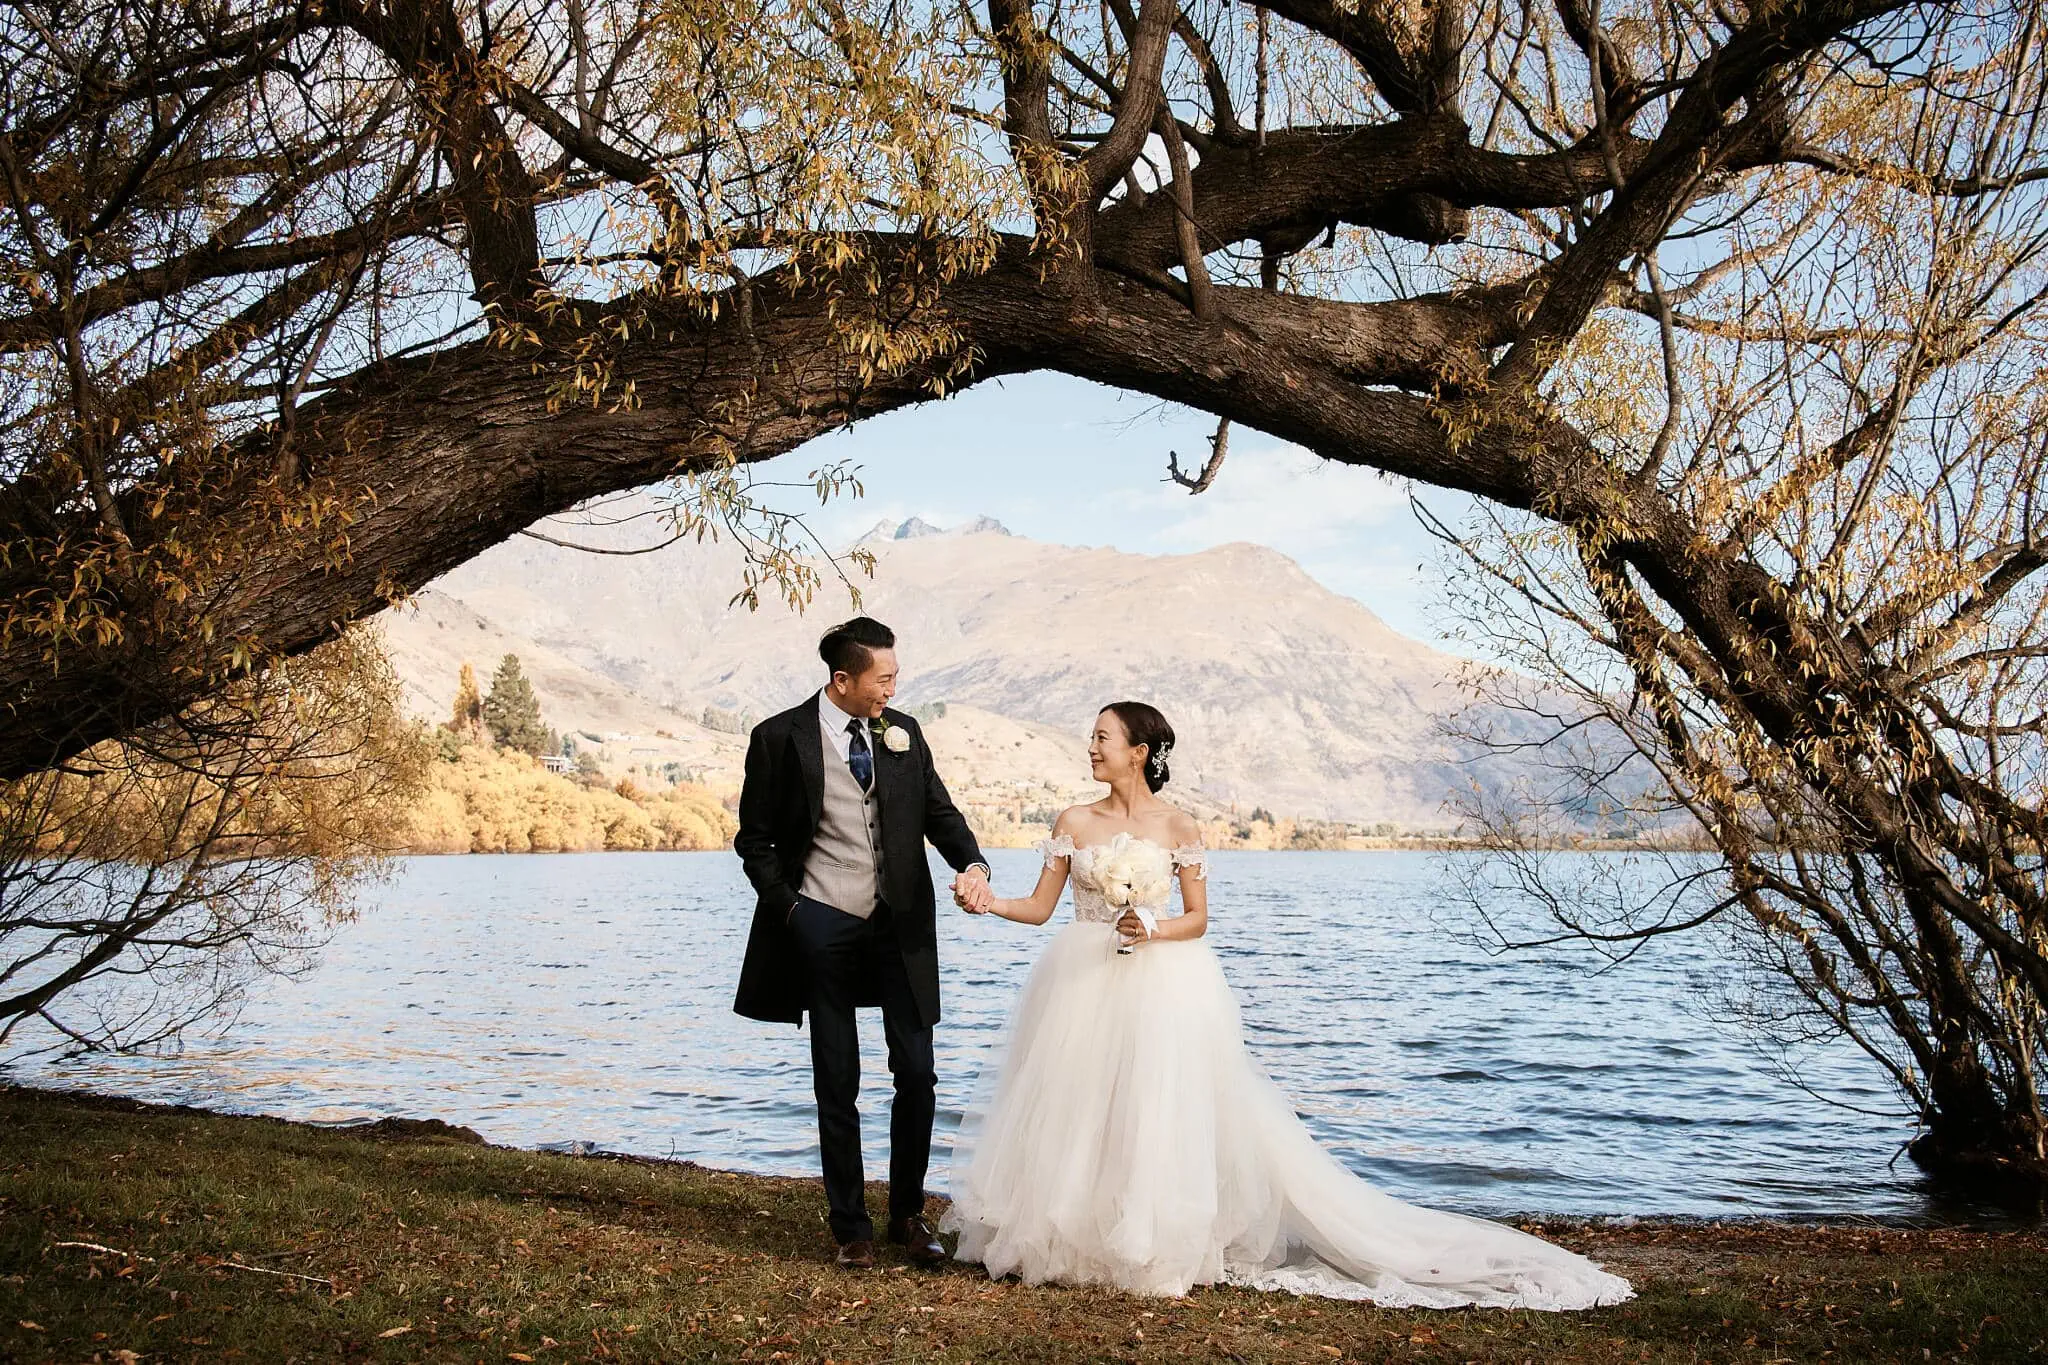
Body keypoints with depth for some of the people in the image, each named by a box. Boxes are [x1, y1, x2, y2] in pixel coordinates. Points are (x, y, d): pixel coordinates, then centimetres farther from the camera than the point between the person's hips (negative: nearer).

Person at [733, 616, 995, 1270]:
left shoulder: (902, 732, 4)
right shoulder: (781, 738, -6)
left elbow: (939, 812, 7)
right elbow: (755, 840, 1)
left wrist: (973, 864, -11)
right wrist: (788, 909, -6)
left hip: (900, 922, 3)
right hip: (823, 927, -3)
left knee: (917, 1074, 4)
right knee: (837, 1086, 7)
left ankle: (908, 1214, 21)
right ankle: (850, 1226, 20)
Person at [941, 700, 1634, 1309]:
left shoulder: (1176, 828, -2)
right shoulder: (1073, 822, 4)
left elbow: (1197, 919, 0)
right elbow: (1039, 906, 3)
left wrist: (1153, 929, -18)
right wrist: (987, 903, -12)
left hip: (1160, 993, -3)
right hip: (1081, 988, 3)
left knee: (1155, 1114, -2)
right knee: (1071, 1113, 4)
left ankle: (1151, 1247, 11)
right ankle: (1065, 1241, 18)